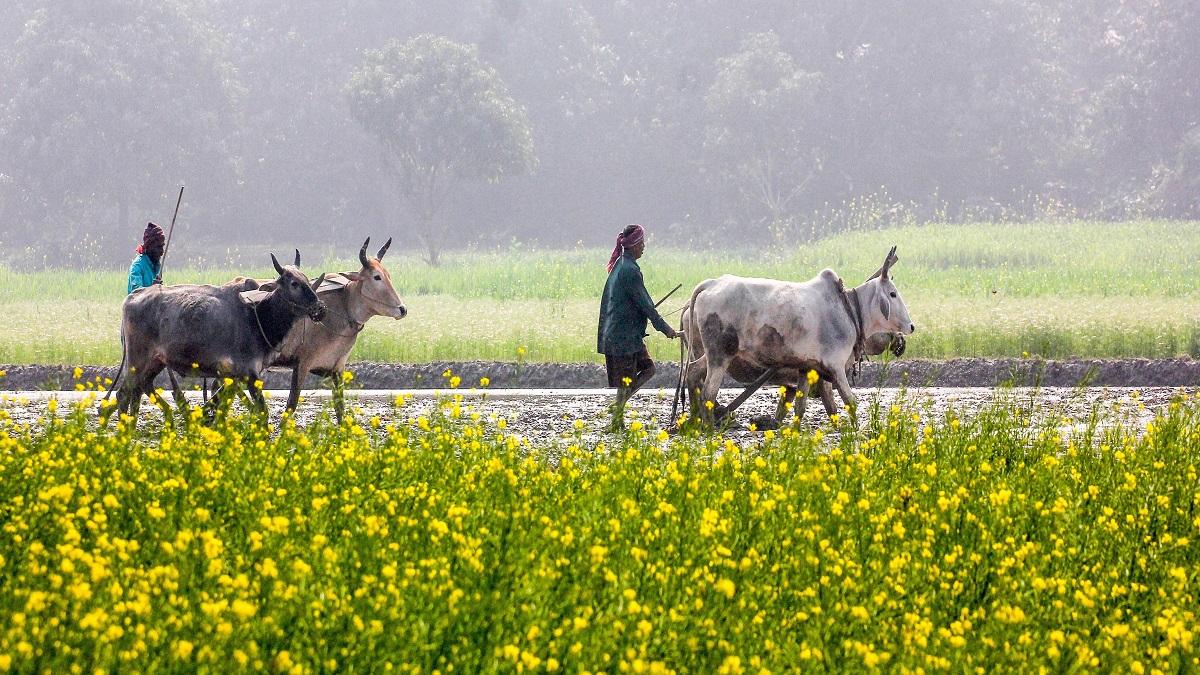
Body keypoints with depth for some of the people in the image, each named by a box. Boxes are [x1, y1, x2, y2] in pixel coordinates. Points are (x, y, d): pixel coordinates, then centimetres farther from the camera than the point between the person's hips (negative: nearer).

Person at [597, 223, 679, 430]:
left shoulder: (618, 266, 12)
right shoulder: (630, 270, -18)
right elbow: (645, 304, -16)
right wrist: (665, 328, -8)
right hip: (625, 334, -10)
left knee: (648, 367, 13)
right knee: (627, 380, -3)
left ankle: (619, 405, 9)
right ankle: (617, 420, 2)